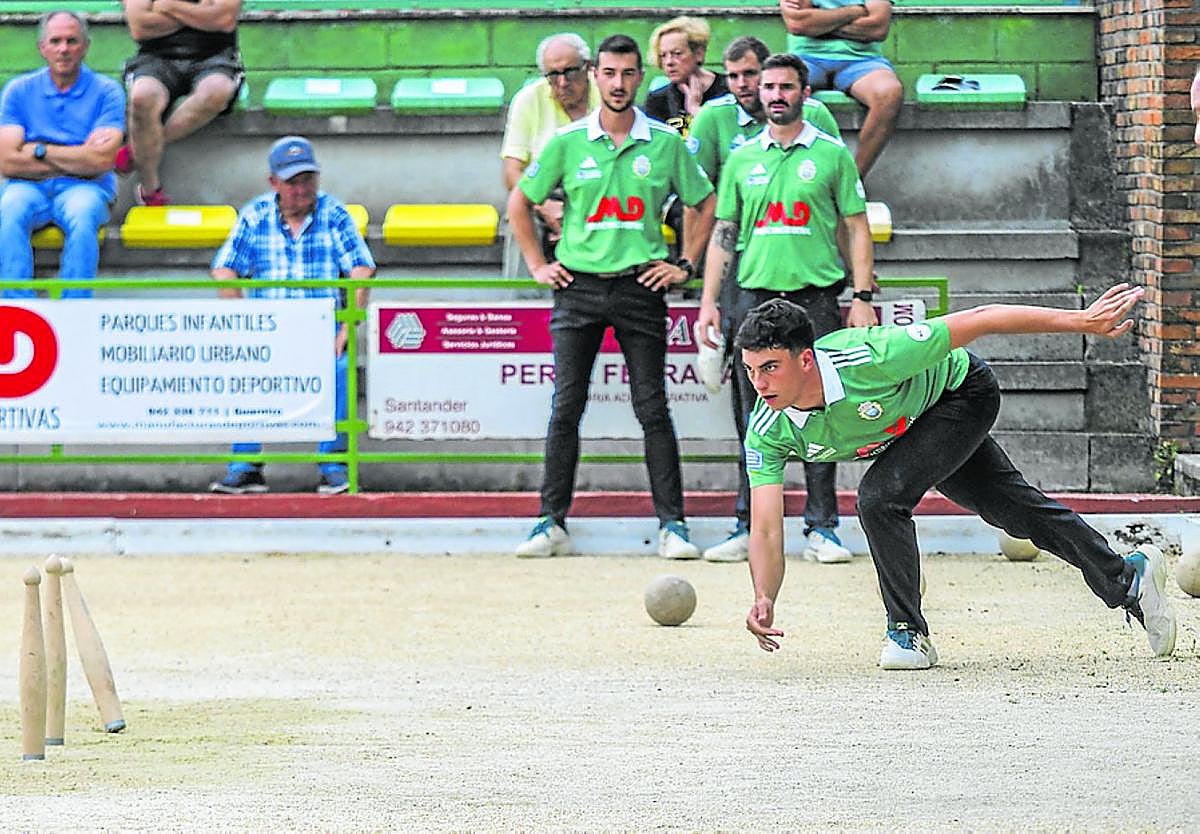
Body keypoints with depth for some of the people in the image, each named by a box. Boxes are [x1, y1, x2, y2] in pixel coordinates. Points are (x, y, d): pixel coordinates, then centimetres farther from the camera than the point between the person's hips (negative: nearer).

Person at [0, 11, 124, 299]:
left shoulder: (106, 92, 6)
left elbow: (102, 160, -8)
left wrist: (41, 151, -2)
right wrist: (77, 160, -3)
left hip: (85, 188, -1)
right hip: (29, 188, 1)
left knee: (83, 215, -36)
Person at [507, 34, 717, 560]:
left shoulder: (665, 143, 2)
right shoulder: (567, 142, 3)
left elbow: (704, 205, 14)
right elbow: (519, 204, 13)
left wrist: (685, 267, 7)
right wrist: (538, 265, 7)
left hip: (640, 286, -1)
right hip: (579, 284, 1)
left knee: (653, 409, -2)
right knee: (566, 408, -1)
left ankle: (672, 525, -1)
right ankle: (552, 522, 4)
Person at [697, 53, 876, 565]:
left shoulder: (831, 155, 5)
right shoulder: (741, 159, 12)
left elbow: (857, 229, 5)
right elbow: (723, 234, 14)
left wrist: (862, 297, -4)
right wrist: (709, 302, 5)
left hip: (816, 296, -2)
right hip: (753, 294, 2)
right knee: (753, 419, 3)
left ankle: (822, 528, 1)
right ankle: (748, 529, 7)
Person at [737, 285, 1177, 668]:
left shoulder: (870, 358, -42)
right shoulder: (767, 433, -28)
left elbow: (980, 321, -35)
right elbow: (767, 530, -26)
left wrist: (1083, 321, -34)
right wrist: (764, 601, -45)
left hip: (962, 392, -6)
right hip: (910, 425, 6)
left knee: (880, 497, -25)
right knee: (1012, 505, 18)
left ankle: (908, 633, -9)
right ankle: (1128, 577, 37)